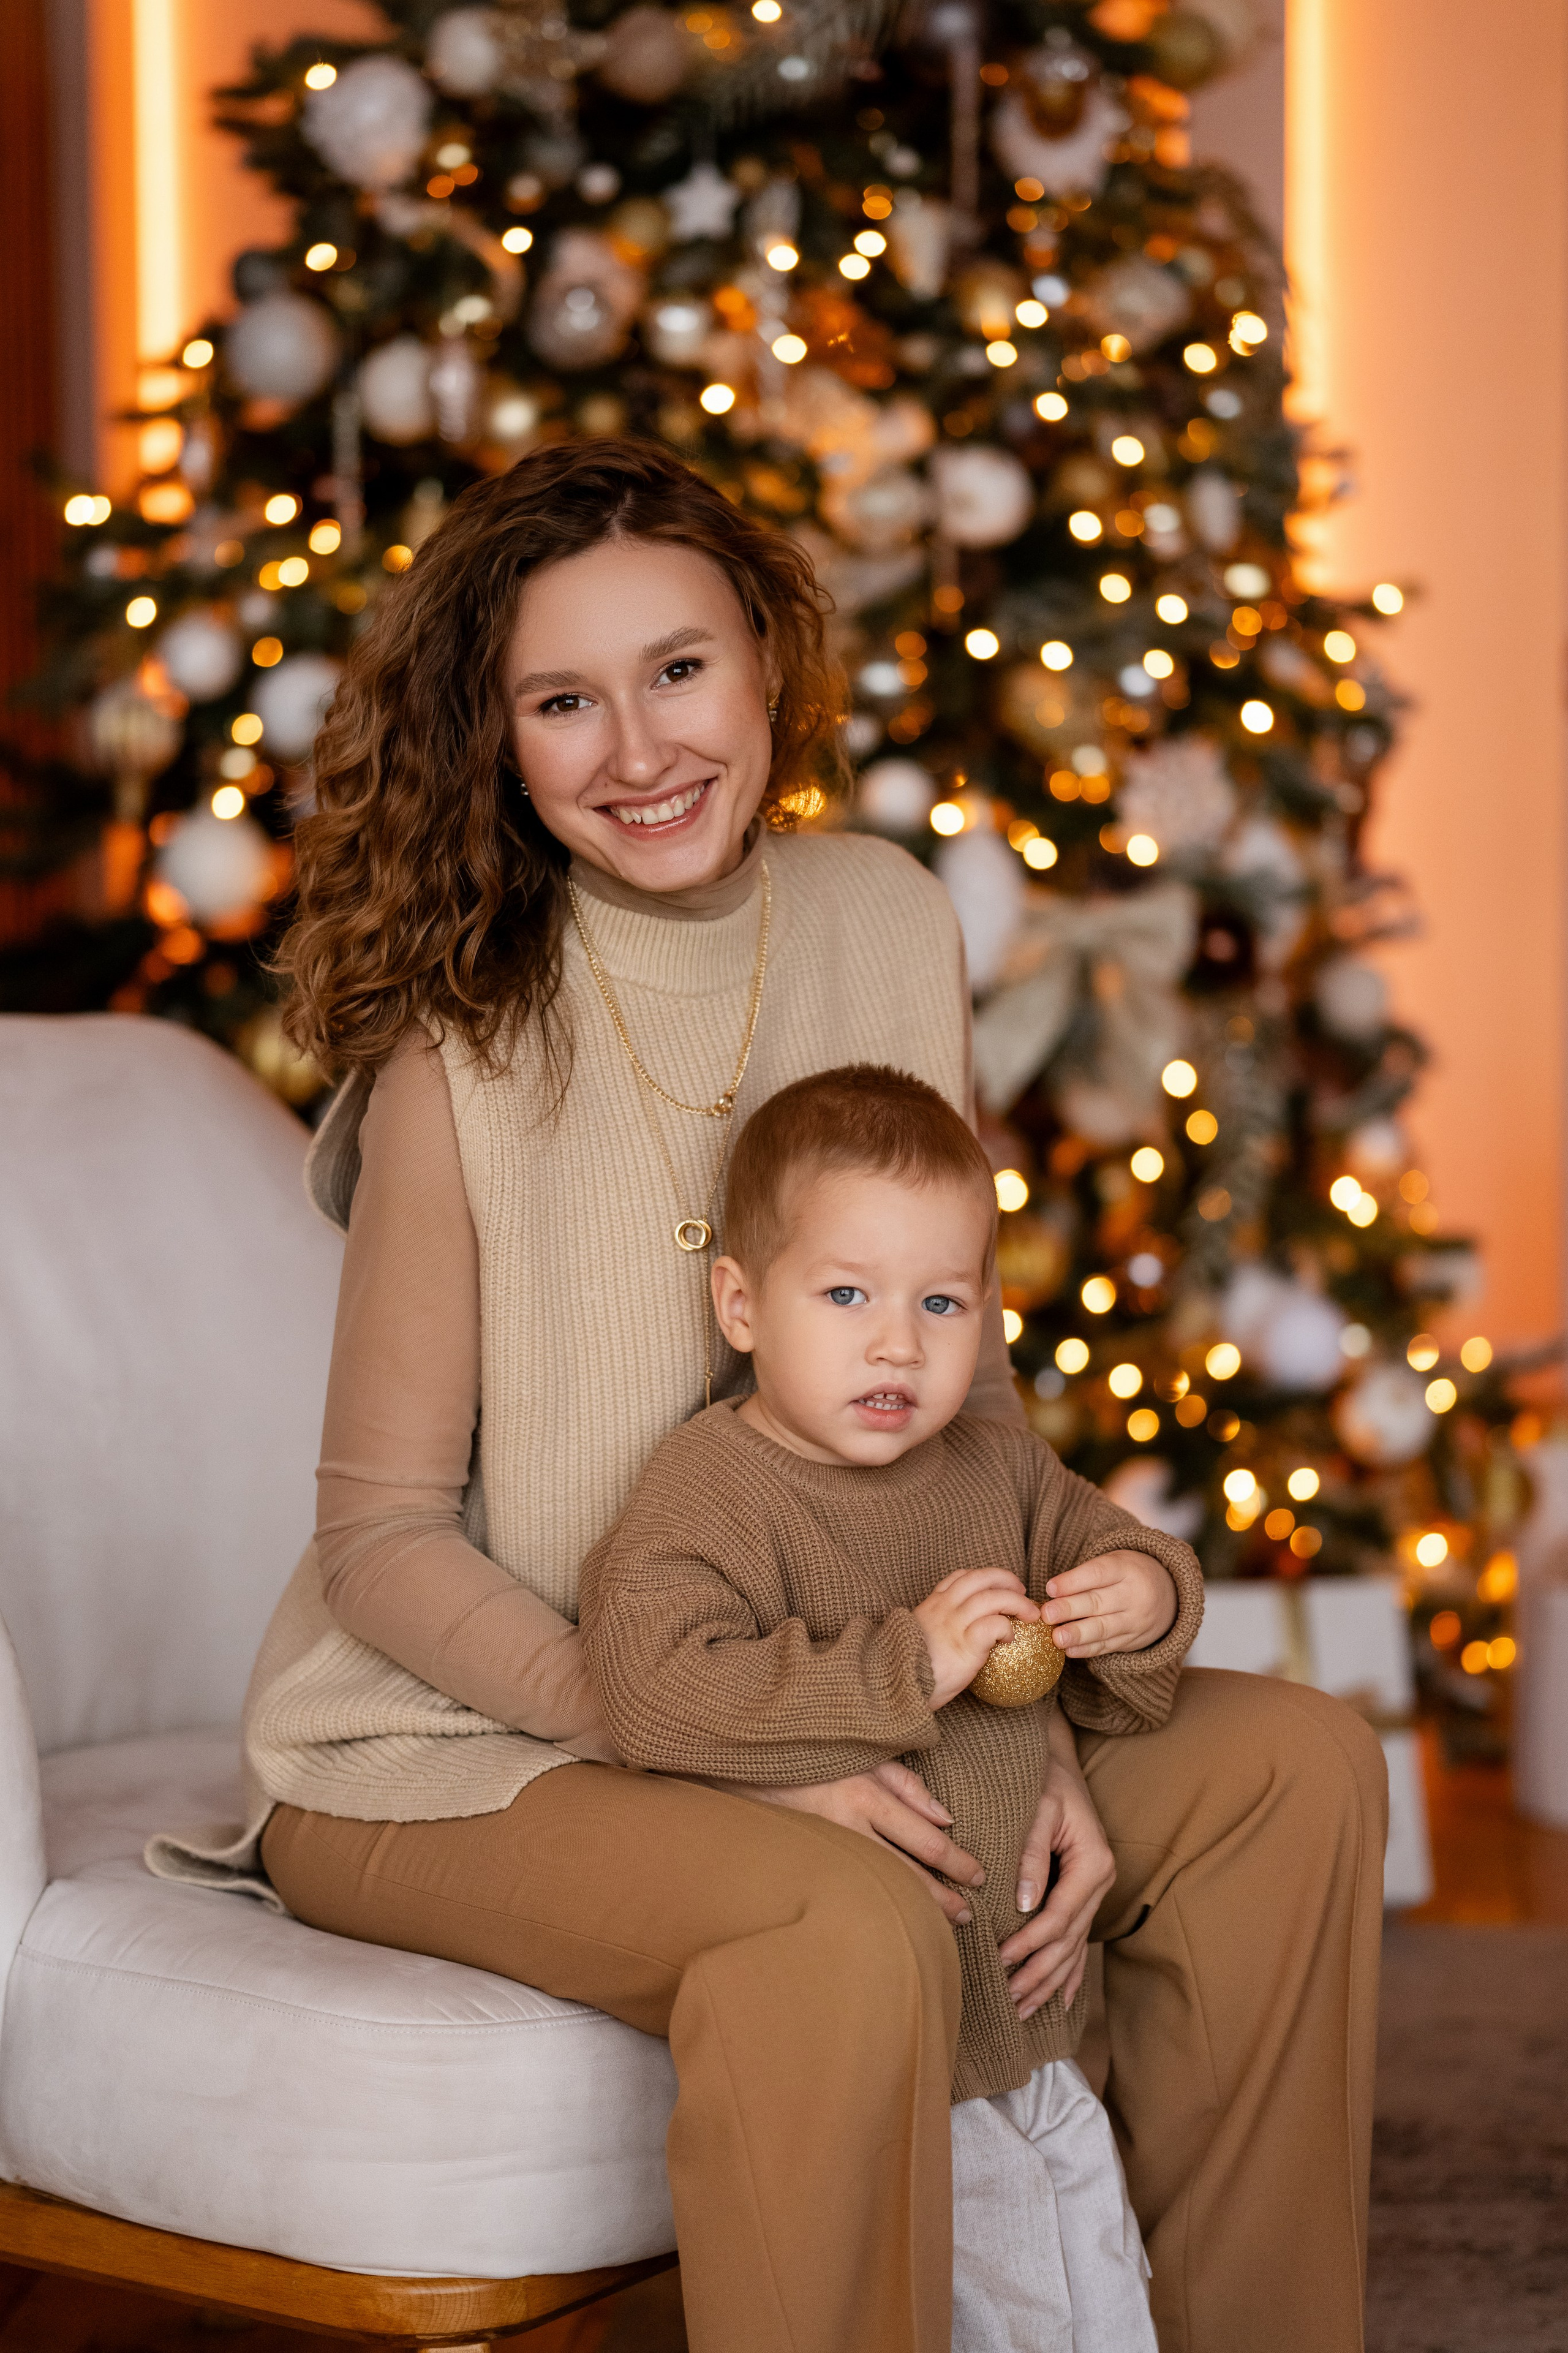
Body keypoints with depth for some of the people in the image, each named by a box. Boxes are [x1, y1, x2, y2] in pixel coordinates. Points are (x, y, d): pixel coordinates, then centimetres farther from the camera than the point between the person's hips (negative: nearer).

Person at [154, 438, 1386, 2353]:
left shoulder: (886, 923, -2)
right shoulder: (464, 1045, -18)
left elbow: (968, 1379, 6)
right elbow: (385, 1545, -14)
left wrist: (1031, 1725, -7)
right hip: (456, 1745, -6)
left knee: (1295, 1767, -5)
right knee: (848, 1925, -34)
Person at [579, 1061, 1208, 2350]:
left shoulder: (998, 1473, 6)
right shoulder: (703, 1497, -15)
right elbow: (661, 1694, -31)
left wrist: (1149, 1600, -8)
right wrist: (908, 1665, -31)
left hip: (1019, 2048, 7)